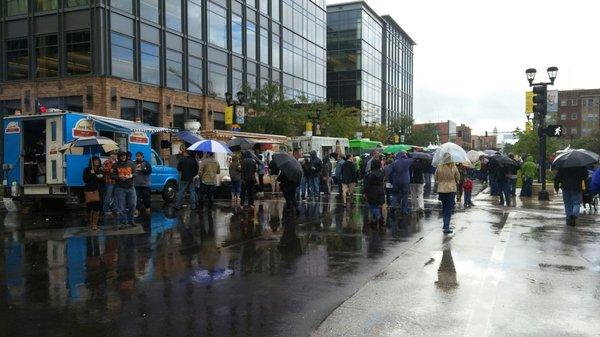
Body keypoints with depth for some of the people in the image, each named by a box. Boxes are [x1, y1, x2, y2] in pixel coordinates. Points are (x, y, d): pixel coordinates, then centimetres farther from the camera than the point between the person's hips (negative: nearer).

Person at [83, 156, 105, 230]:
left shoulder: (100, 170, 8)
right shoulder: (87, 170, 1)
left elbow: (103, 182, 11)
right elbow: (85, 180, -8)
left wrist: (101, 178, -10)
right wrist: (91, 174, -18)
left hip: (98, 190, 2)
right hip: (89, 190, -2)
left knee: (97, 207, -10)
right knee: (89, 207, 1)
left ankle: (95, 224, -7)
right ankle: (89, 222, 23)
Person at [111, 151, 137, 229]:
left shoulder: (130, 164, 9)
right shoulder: (115, 165, 2)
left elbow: (135, 173, 8)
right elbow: (112, 176, -1)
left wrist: (131, 176, -13)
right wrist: (119, 177, -18)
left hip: (130, 187, 3)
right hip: (120, 188, -2)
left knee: (132, 205, 4)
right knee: (121, 207, -2)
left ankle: (130, 221, 21)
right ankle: (123, 223, 3)